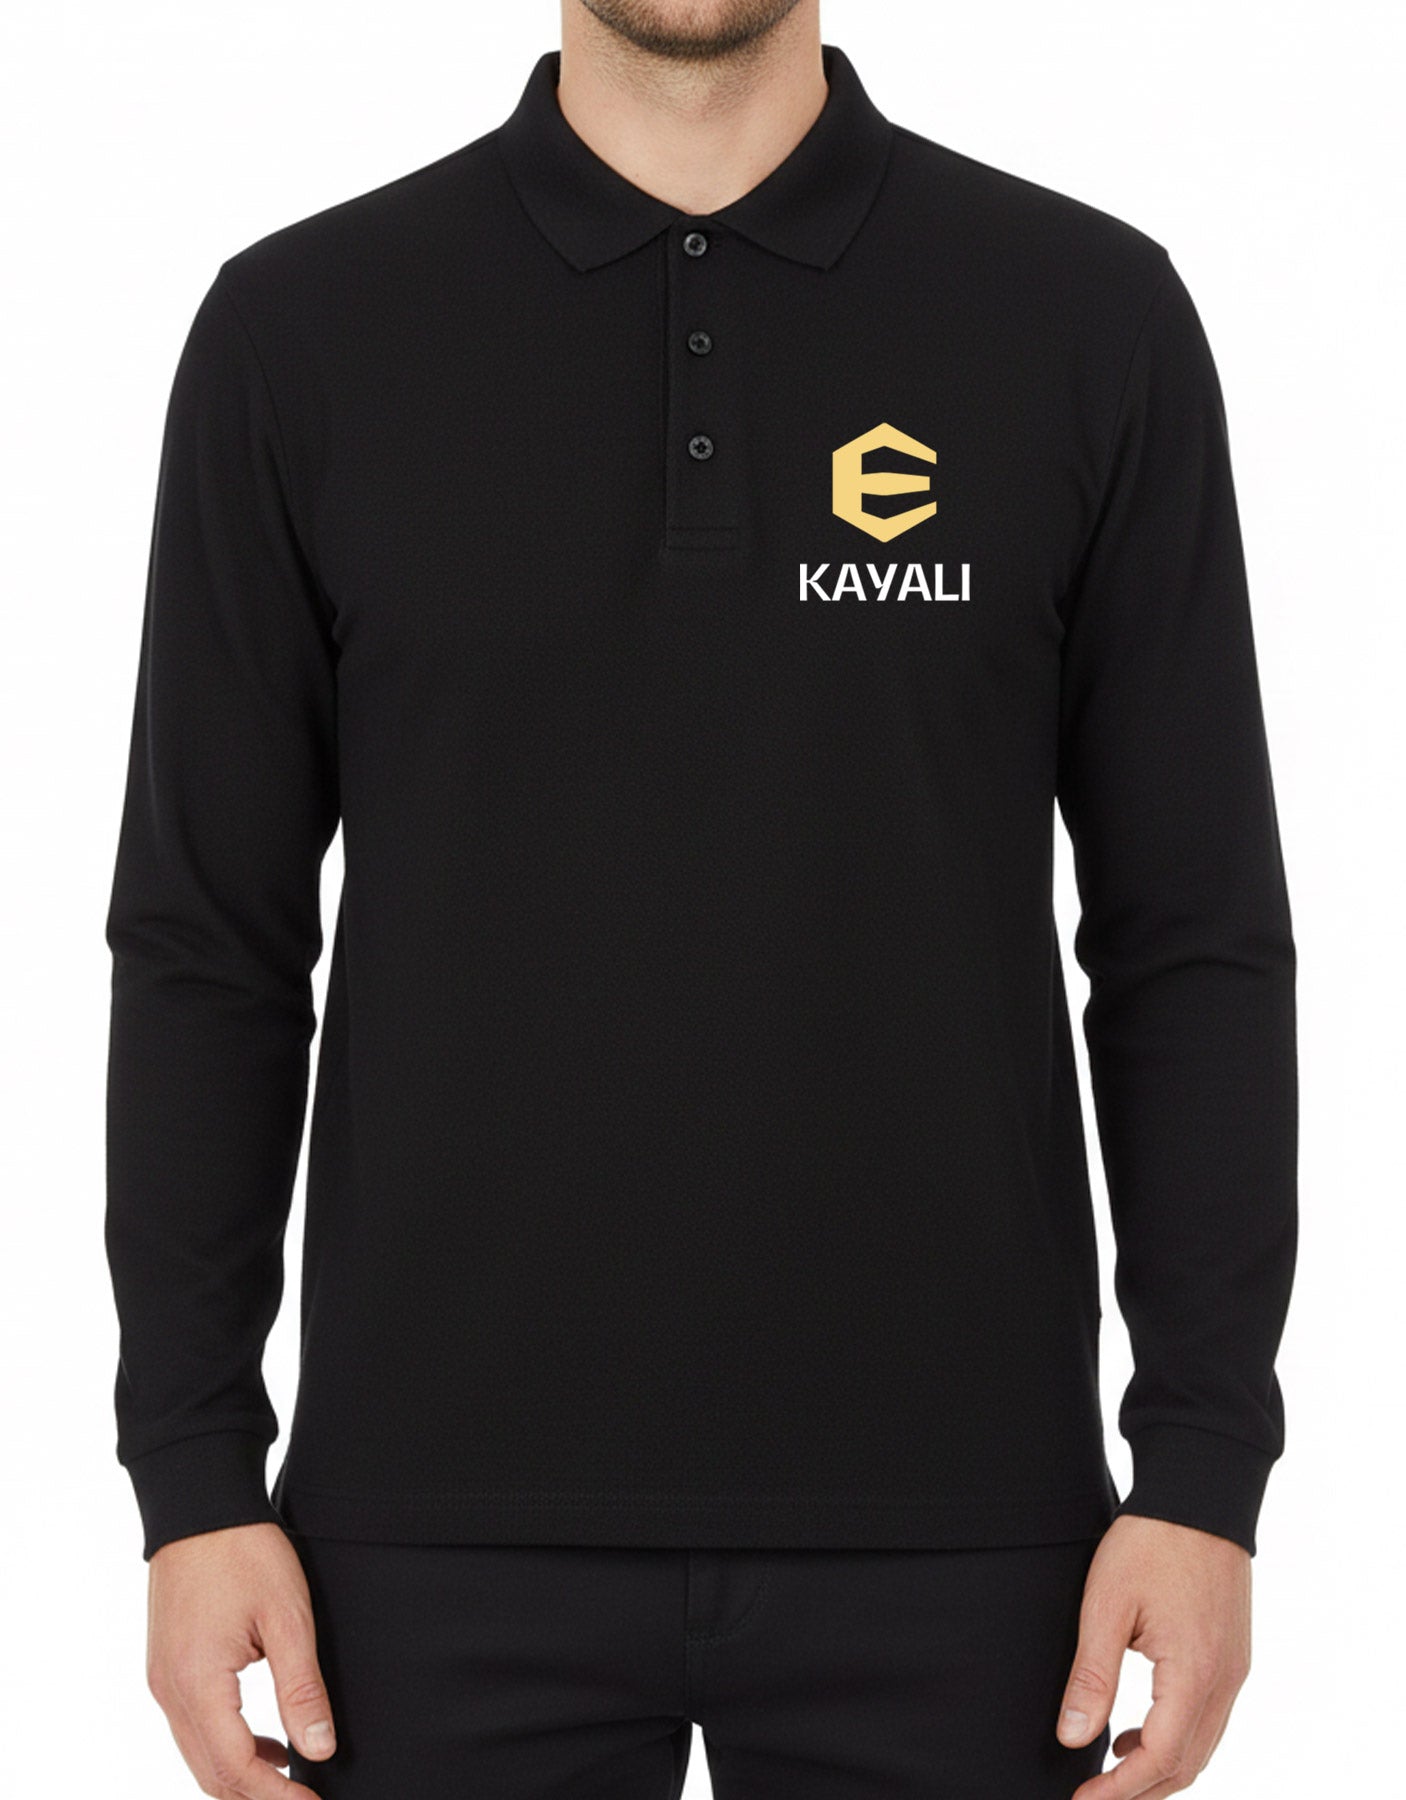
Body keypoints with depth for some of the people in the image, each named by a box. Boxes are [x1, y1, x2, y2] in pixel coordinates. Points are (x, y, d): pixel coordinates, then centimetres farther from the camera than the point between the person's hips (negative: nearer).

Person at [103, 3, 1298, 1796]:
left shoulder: (1085, 317, 0)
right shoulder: (304, 329, 1)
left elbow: (1194, 942, 0)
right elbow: (208, 947, 2)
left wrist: (1204, 1468, -5)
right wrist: (193, 1477, -3)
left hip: (942, 1520, 0)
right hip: (451, 1515, 0)